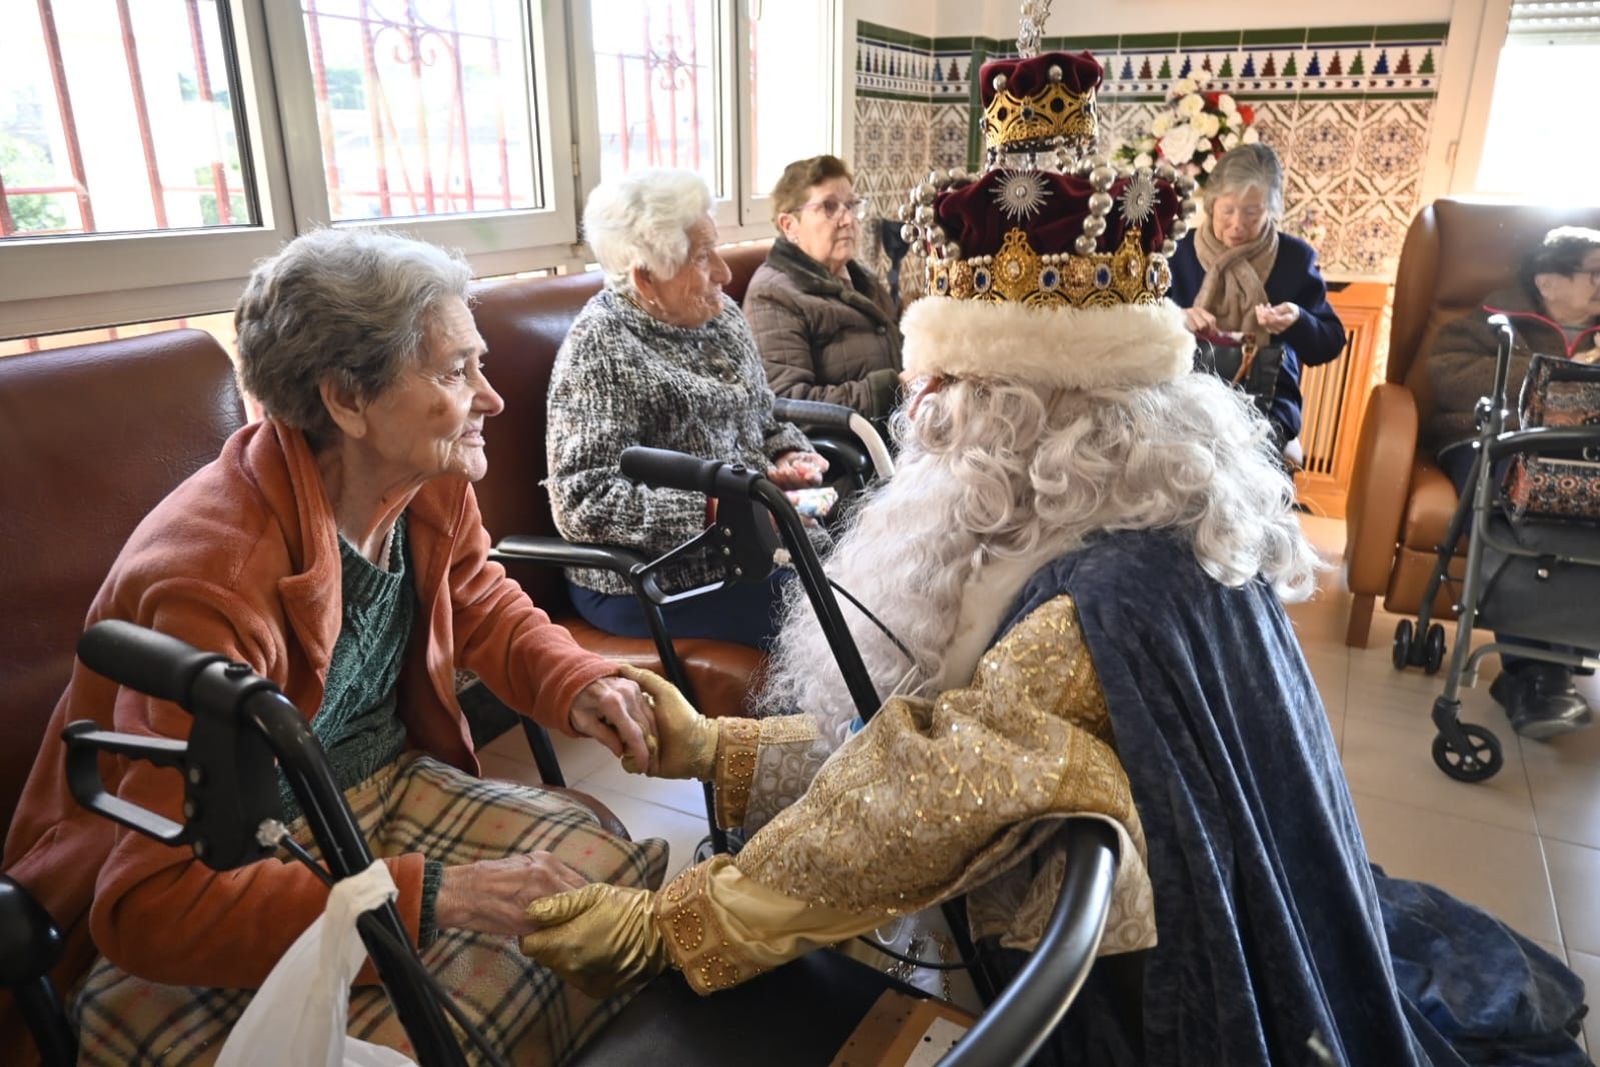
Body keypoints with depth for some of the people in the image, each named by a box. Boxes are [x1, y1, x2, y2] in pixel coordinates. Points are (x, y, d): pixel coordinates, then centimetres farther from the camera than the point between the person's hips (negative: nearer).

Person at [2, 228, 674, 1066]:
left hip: (389, 790, 7)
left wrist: (578, 685, -10)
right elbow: (153, 902, -30)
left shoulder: (432, 482, -8)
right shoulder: (210, 584, -30)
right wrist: (432, 897, -37)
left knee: (626, 862, -11)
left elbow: (484, 606, 11)